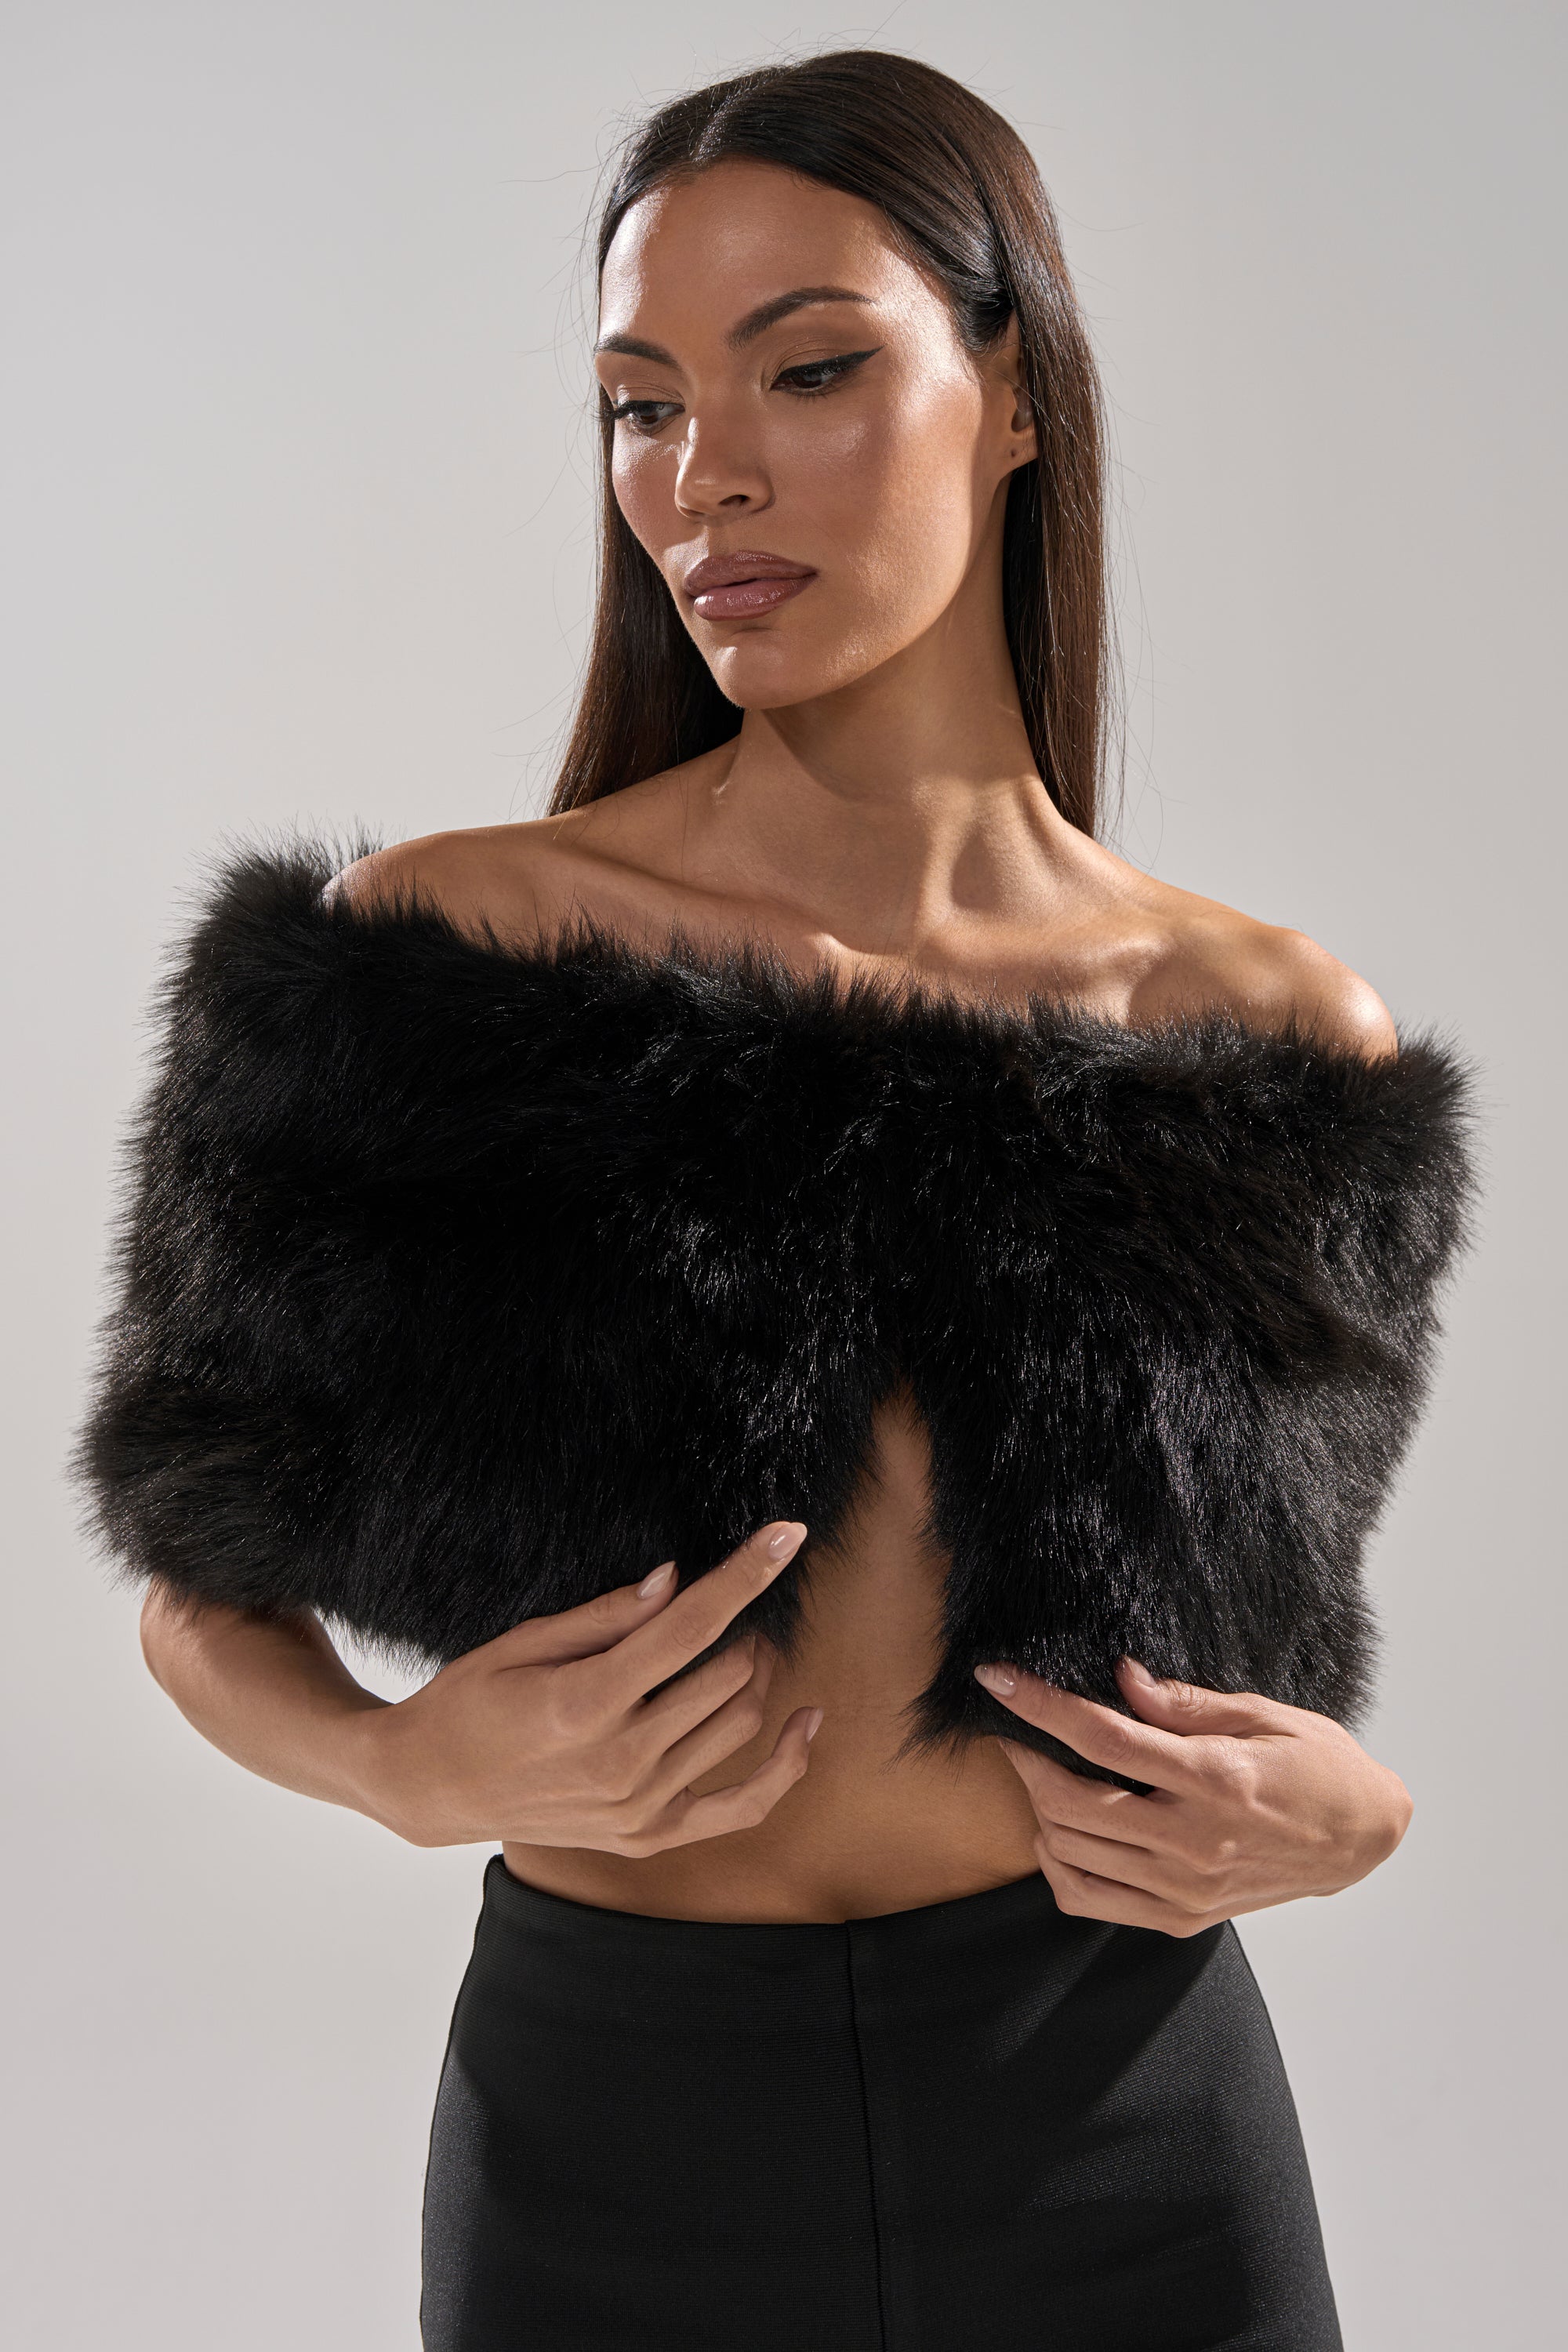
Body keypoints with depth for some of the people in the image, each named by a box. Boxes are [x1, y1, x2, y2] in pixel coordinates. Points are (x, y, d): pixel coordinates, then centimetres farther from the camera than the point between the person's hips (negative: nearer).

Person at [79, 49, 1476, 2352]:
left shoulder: (1277, 1030, -4)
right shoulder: (441, 946, -10)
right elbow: (204, 1581, -1)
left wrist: (1344, 1800, -9)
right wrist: (403, 1766, -19)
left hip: (1121, 2117, 2)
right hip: (615, 2106, -1)